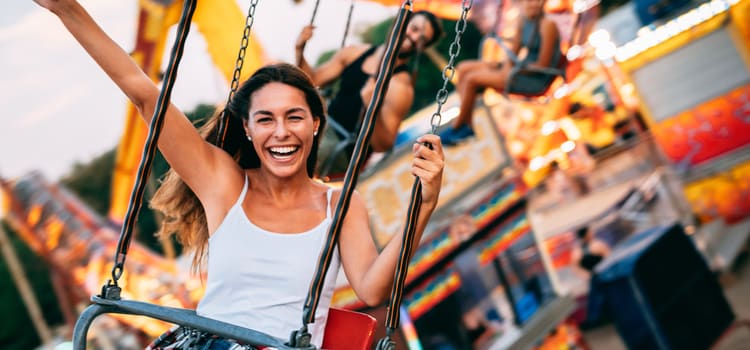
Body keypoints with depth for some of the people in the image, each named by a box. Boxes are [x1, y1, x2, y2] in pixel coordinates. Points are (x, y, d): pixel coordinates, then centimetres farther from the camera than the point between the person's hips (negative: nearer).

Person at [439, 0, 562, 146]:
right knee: (463, 68, 3)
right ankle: (467, 125, 0)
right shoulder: (523, 21, 7)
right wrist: (507, 66, -8)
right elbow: (513, 51, 13)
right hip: (521, 67, 9)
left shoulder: (548, 25, -18)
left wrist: (512, 71, -15)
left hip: (535, 79, -9)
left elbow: (543, 65, -19)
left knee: (471, 79, -17)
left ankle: (457, 128, 0)